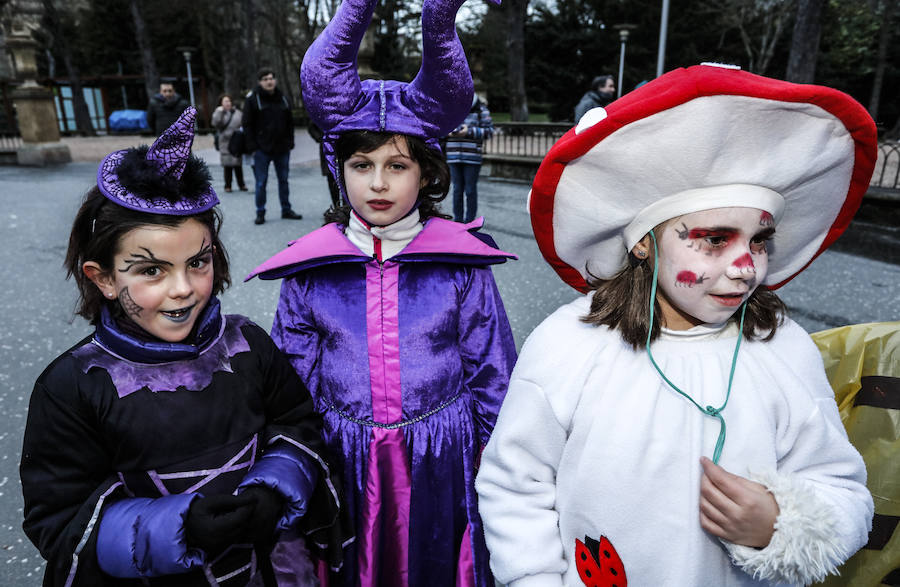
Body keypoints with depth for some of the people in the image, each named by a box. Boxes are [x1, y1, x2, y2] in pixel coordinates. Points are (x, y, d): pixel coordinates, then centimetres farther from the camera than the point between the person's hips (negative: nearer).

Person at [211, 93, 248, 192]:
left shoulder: (237, 112, 9)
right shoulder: (218, 113, 4)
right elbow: (215, 123, -13)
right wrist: (219, 112, -18)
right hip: (225, 142, -2)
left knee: (238, 165, 5)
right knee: (228, 165, -1)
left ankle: (241, 184, 13)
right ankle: (228, 185, 6)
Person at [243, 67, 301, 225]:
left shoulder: (283, 99, 10)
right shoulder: (252, 99, -3)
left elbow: (290, 123, 15)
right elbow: (247, 125, -4)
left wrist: (290, 143, 6)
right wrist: (253, 147, -10)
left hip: (282, 148, 4)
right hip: (262, 150, -4)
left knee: (283, 180, 10)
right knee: (261, 183, 1)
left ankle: (286, 210, 20)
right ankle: (260, 213, 9)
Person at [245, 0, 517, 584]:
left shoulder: (462, 261, -10)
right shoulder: (309, 269, -6)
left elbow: (494, 377, -3)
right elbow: (293, 385, 4)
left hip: (441, 467, -1)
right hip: (346, 471, 1)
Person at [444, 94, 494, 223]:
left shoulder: (481, 109, -2)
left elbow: (489, 131, -4)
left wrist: (469, 131, -15)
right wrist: (448, 132, -8)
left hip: (472, 157, -3)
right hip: (453, 157, 3)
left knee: (470, 190, 2)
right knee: (457, 189, 7)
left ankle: (470, 222, 12)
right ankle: (457, 220, 18)